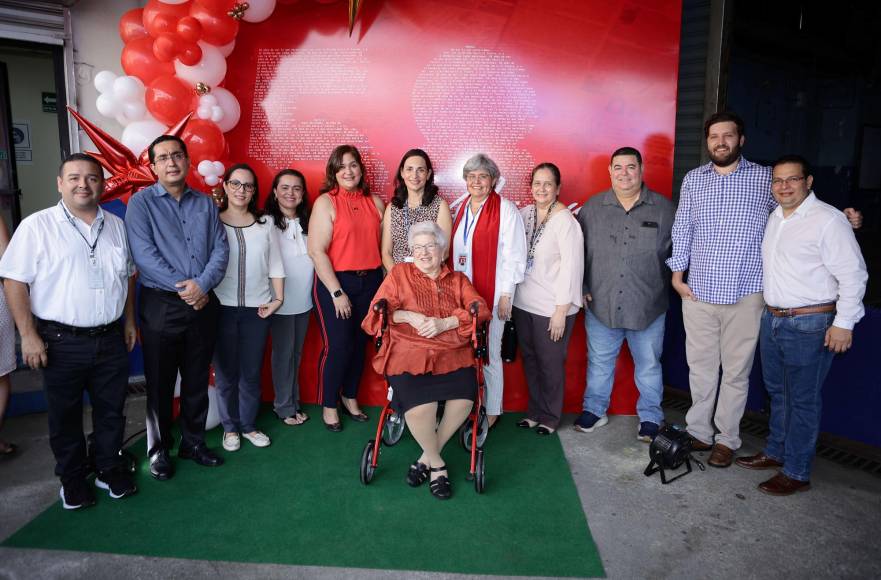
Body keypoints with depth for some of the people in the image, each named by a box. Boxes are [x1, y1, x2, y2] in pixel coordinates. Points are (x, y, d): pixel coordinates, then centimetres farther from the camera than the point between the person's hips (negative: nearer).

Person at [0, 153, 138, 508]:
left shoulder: (116, 225, 7)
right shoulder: (37, 226, -7)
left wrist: (129, 321, 13)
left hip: (111, 339, 4)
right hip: (62, 342, -3)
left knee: (111, 411, 14)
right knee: (65, 415, 12)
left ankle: (109, 468, 33)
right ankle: (72, 478, 30)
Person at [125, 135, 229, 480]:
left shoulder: (205, 203, 9)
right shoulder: (141, 202, -2)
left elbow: (220, 249, 1)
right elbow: (144, 255, -13)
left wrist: (202, 284, -15)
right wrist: (183, 287, -16)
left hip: (203, 305, 3)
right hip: (161, 306, -3)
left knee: (197, 380, 13)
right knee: (160, 383, 7)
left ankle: (193, 442, 29)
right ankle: (159, 450, 24)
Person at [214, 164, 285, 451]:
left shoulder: (264, 223, 8)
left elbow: (275, 264, 8)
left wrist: (278, 298, 1)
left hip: (257, 309, 2)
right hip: (222, 308, -2)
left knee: (252, 372, 9)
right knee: (225, 372, 6)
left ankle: (249, 425, 25)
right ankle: (230, 428, 22)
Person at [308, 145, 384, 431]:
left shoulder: (375, 202, 8)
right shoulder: (325, 202, -5)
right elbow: (316, 251, -11)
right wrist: (337, 292, -13)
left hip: (370, 281, 4)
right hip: (335, 282, -4)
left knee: (360, 344, 12)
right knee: (338, 346, -2)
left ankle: (350, 397, 32)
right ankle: (329, 405, 19)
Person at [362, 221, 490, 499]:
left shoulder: (458, 280, 19)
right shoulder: (399, 274, 15)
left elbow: (481, 309, 3)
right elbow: (375, 315, 7)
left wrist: (444, 323, -11)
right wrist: (408, 316, -10)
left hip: (453, 354, 2)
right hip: (409, 353, -2)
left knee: (464, 399, -27)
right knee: (420, 406, -29)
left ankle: (428, 457, -1)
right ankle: (437, 464, 1)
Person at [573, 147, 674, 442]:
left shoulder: (664, 208, -1)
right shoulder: (592, 208, 2)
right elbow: (577, 251, 5)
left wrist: (673, 282, 0)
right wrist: (581, 289, 1)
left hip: (648, 307, -1)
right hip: (600, 305, 1)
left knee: (648, 366, 13)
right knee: (599, 362, 15)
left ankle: (650, 417, 31)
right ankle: (594, 410, 33)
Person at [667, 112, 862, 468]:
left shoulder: (765, 178, 3)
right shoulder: (693, 179, 8)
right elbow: (682, 230, 9)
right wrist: (677, 275, 5)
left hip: (745, 294, -1)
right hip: (698, 292, 2)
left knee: (736, 370, 7)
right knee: (700, 365, 11)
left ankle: (726, 439, 21)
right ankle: (698, 431, 25)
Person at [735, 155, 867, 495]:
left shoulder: (828, 219, -14)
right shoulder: (774, 218, 11)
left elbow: (853, 274, -14)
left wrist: (844, 323, -15)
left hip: (810, 325, -8)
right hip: (772, 319, 8)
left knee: (803, 400, 2)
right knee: (777, 392, 19)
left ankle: (796, 473, 14)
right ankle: (775, 452, 34)